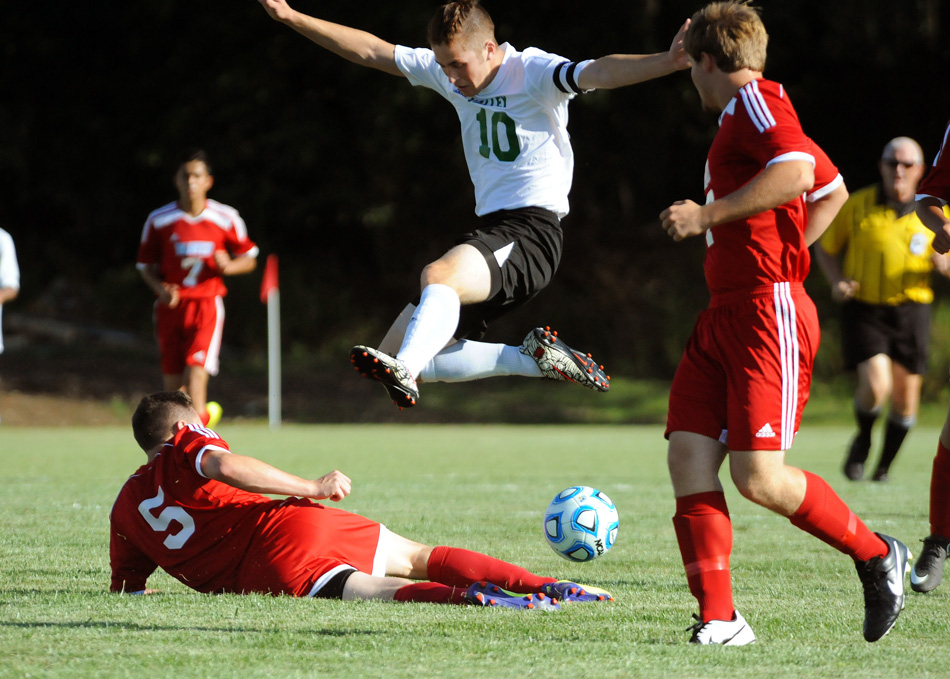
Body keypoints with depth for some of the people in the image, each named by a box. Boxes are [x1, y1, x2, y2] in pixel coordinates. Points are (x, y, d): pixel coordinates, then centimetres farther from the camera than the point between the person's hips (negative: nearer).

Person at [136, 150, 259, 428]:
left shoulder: (225, 218, 0)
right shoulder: (158, 220, 2)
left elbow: (249, 260, 10)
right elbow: (146, 267, 10)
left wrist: (228, 266, -12)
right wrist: (161, 289, -10)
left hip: (206, 304, -2)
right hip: (171, 305, 2)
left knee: (196, 372, -18)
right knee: (173, 382, 2)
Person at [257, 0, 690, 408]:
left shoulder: (533, 72, -9)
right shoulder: (447, 74, 12)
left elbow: (596, 72, -25)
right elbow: (369, 51, 17)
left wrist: (665, 62, -44)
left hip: (532, 233, -9)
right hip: (489, 229, 9)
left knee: (438, 275, -38)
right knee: (407, 358, 1)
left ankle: (403, 372, -56)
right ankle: (536, 357, 6)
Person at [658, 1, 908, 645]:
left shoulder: (755, 100, -7)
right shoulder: (745, 117, 23)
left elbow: (797, 172, -26)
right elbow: (834, 191, 34)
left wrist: (708, 215, -19)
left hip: (768, 314, -10)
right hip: (723, 318, 10)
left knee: (758, 477, -14)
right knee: (688, 457, -3)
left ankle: (876, 555, 6)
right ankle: (718, 620, -4)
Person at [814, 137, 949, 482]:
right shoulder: (856, 206, -3)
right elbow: (825, 249, 10)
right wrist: (837, 281, -8)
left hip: (910, 311, 2)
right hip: (864, 310, -2)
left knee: (905, 399, 4)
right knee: (876, 385, -20)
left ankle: (885, 465, 28)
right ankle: (863, 440, 11)